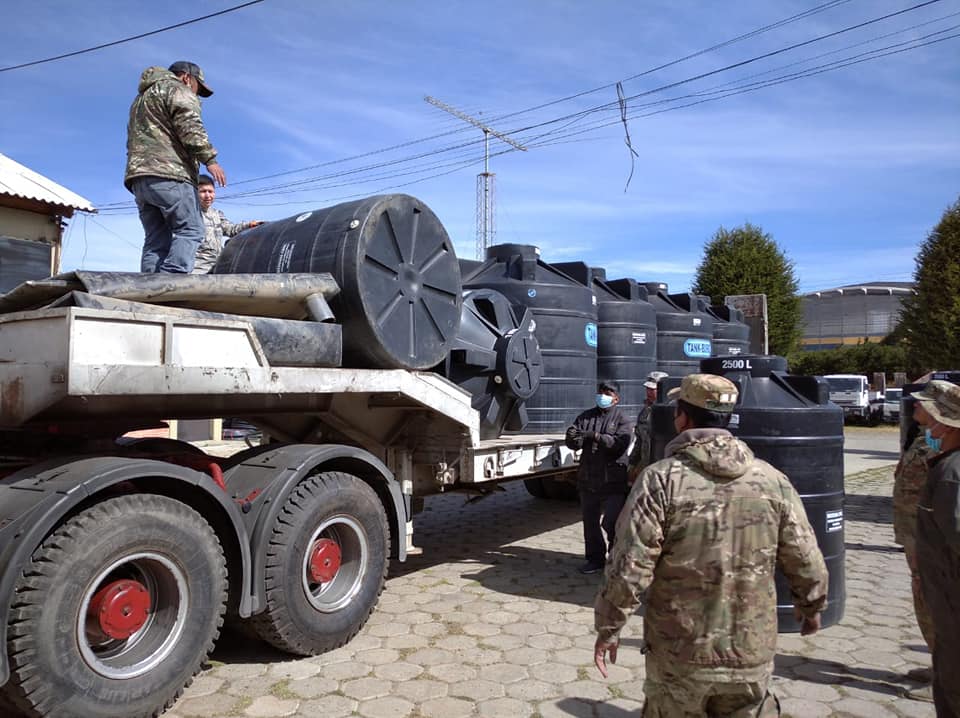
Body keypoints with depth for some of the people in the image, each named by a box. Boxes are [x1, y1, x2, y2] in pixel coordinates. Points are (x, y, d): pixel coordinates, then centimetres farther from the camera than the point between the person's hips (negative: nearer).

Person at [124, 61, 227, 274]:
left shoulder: (142, 96, 35)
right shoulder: (176, 88, 7)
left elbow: (134, 142, 32)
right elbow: (189, 126, -11)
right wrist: (209, 159, -14)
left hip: (139, 177, 9)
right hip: (168, 173, -9)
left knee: (156, 240, 3)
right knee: (190, 230, -11)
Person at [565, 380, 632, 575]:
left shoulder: (621, 418, -1)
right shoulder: (586, 417, 11)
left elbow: (620, 443, -18)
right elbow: (574, 443, 3)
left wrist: (595, 436, -27)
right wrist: (574, 438, -21)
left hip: (613, 481, -5)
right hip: (588, 479, 5)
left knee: (611, 522, -6)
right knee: (590, 522, 13)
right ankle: (595, 558, 27)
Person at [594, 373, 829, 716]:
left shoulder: (660, 480, -15)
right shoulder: (773, 480, -3)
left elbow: (629, 569, -16)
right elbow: (807, 564, 3)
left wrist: (608, 627, -2)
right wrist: (811, 606, 24)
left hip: (679, 656, -2)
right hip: (751, 656, 3)